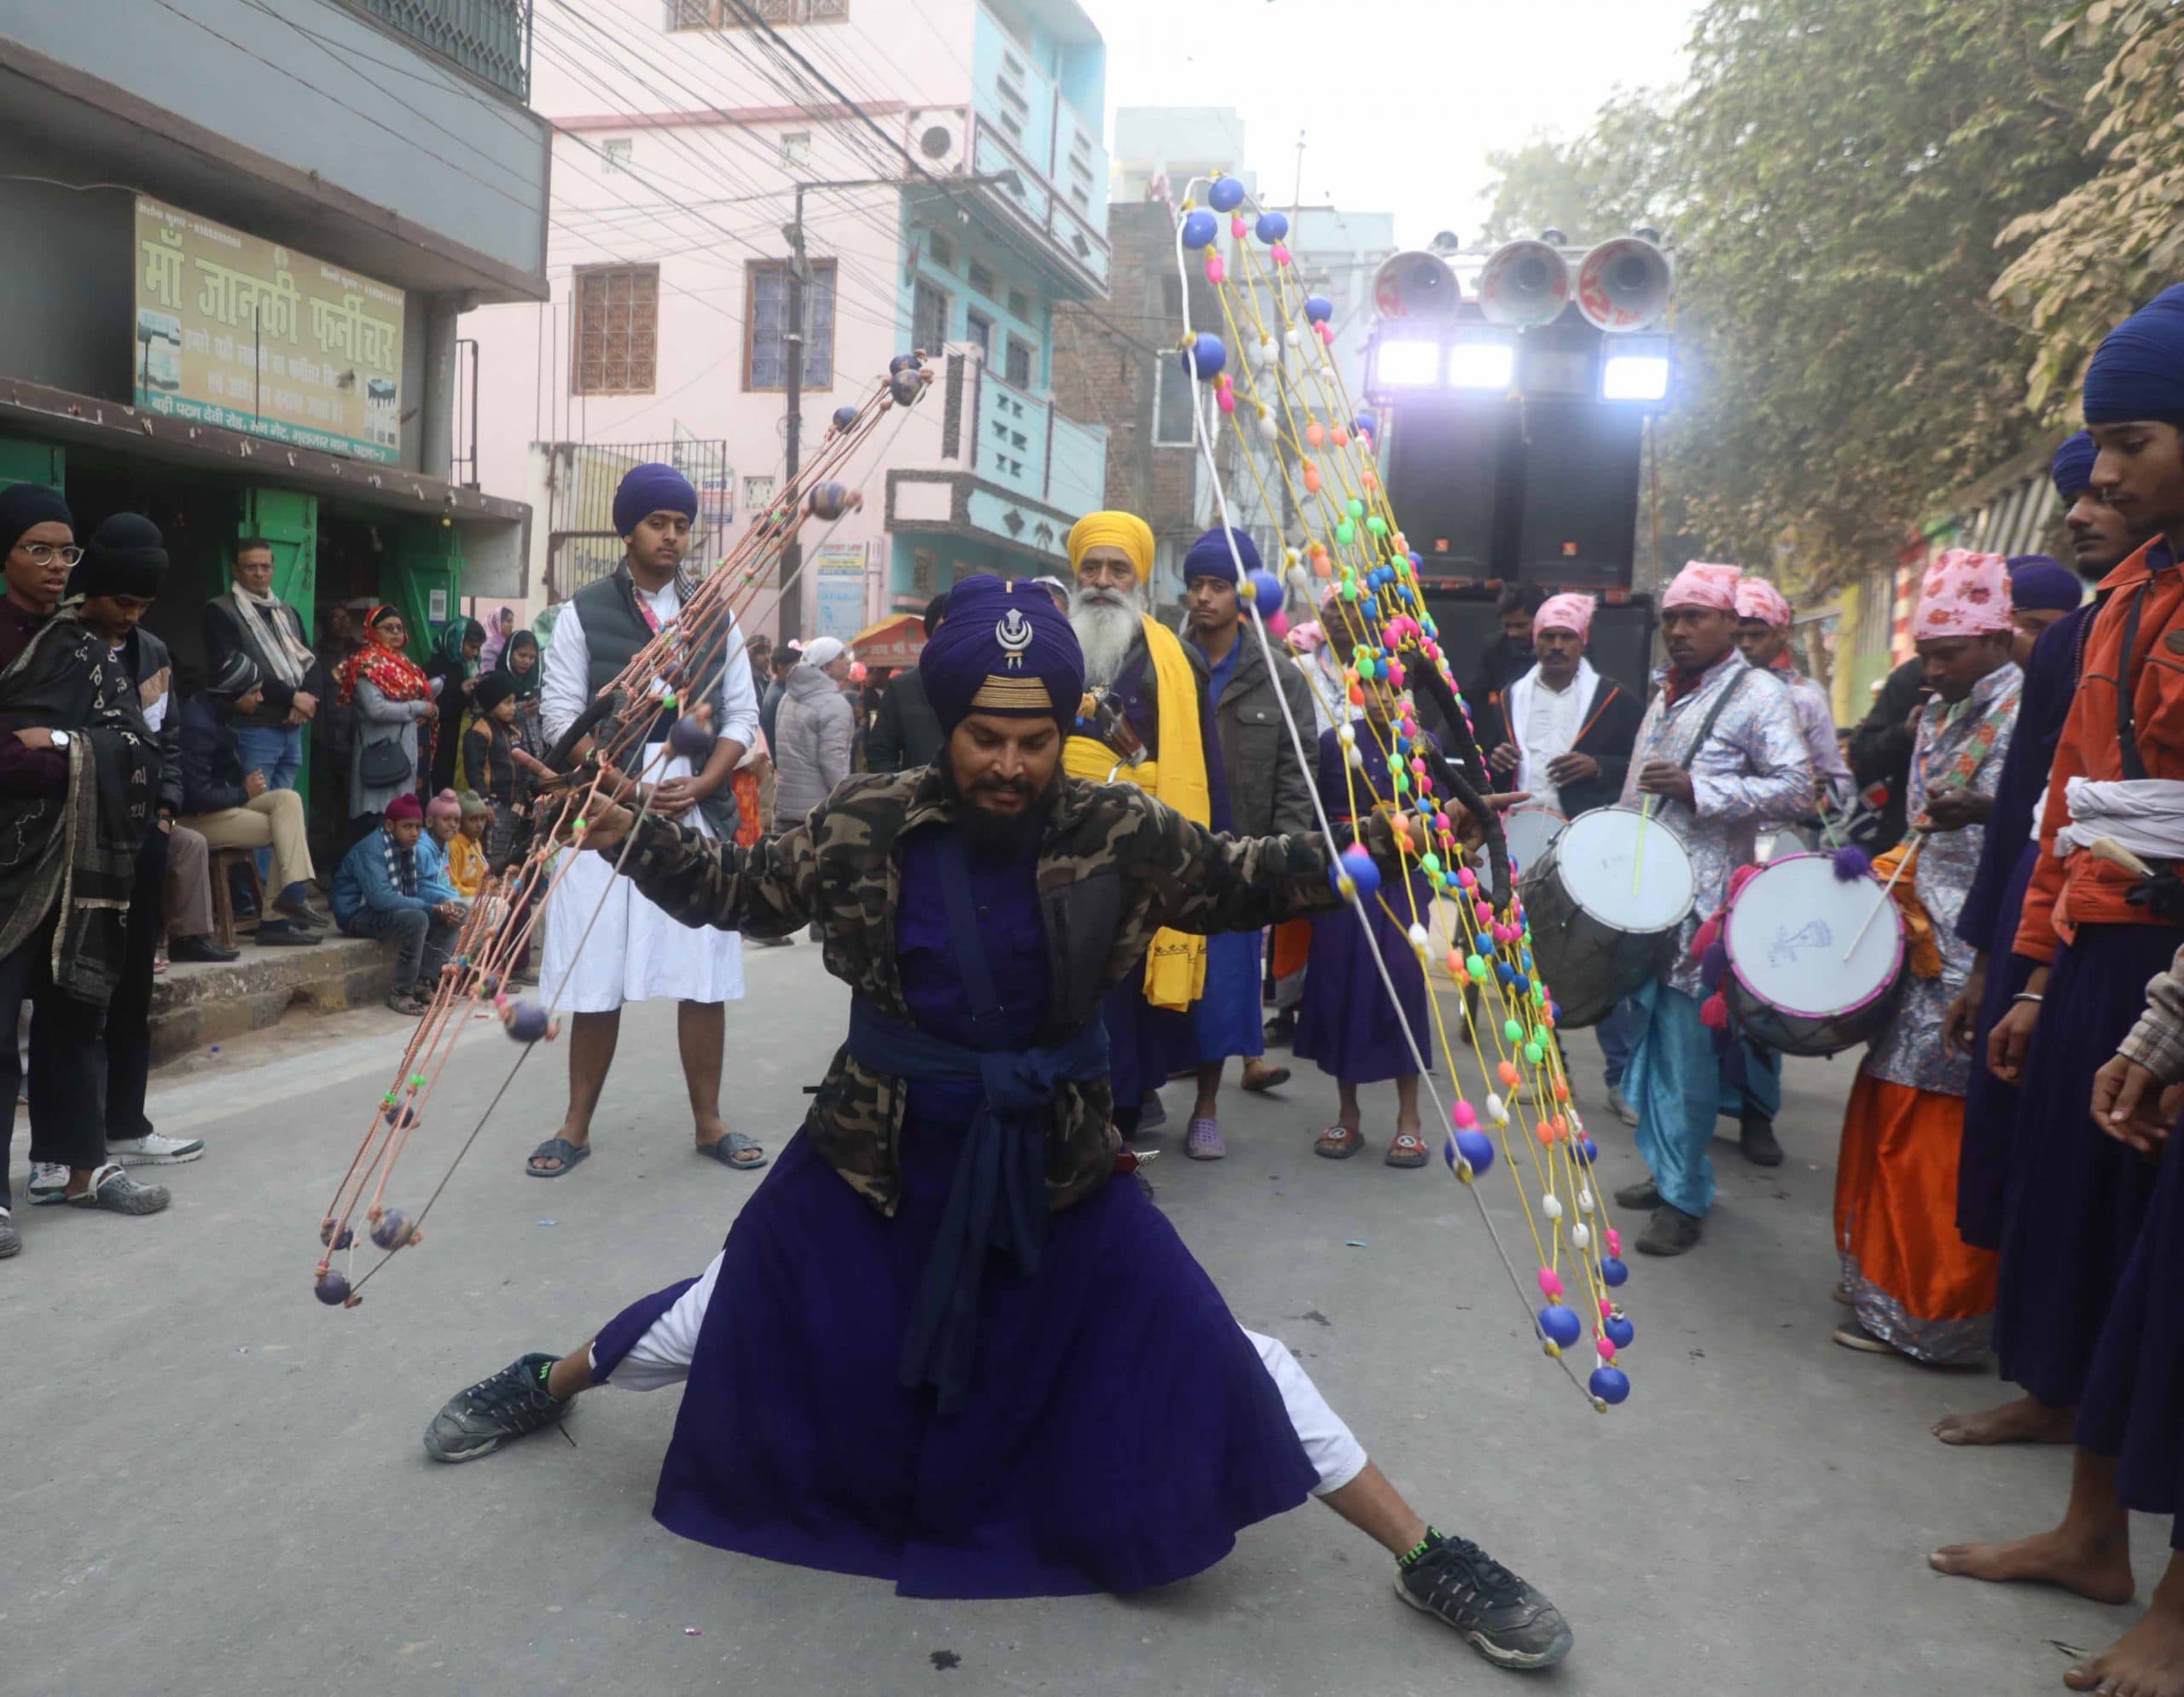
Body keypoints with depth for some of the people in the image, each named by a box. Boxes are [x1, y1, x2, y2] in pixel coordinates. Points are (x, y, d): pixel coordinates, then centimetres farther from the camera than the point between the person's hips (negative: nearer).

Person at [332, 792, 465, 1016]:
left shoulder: (415, 848, 2)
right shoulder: (371, 849, -23)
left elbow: (424, 886, 3)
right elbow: (381, 898, -33)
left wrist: (446, 903, -20)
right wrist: (433, 908, -32)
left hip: (395, 908, 8)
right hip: (359, 914, -8)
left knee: (453, 913, -5)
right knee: (416, 919, -34)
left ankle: (424, 983, -4)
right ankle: (401, 993, -21)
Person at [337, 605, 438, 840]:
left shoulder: (401, 661, 17)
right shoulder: (367, 663, -9)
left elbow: (417, 694, 25)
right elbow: (376, 709, -20)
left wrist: (431, 709, 5)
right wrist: (418, 708, -13)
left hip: (406, 747, 9)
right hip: (381, 750, -9)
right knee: (378, 816, -8)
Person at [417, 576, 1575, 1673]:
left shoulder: (1121, 834, -12)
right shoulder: (869, 824, -11)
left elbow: (1240, 884, -2)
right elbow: (743, 890, 2)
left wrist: (1370, 850, -16)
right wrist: (628, 836, -12)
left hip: (1054, 1164, 0)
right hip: (876, 1155, 1)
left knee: (1211, 1361, -3)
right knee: (728, 1319, 17)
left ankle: (1429, 1561, 12)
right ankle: (538, 1386, 49)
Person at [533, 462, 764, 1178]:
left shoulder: (715, 615, 10)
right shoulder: (583, 613, 3)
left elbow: (741, 716, 8)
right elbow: (562, 716, -2)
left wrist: (698, 786, -8)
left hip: (697, 815, 2)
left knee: (705, 977, 4)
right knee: (595, 981, 4)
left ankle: (707, 1121, 17)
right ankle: (576, 1126, 18)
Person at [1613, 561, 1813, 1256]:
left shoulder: (1757, 698, -6)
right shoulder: (1666, 694, 18)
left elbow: (1797, 788, -15)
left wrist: (1696, 789, -22)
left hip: (1703, 899, -8)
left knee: (1685, 1044, -5)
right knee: (1648, 1034, 12)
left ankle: (1684, 1197, 4)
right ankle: (1667, 1166, 25)